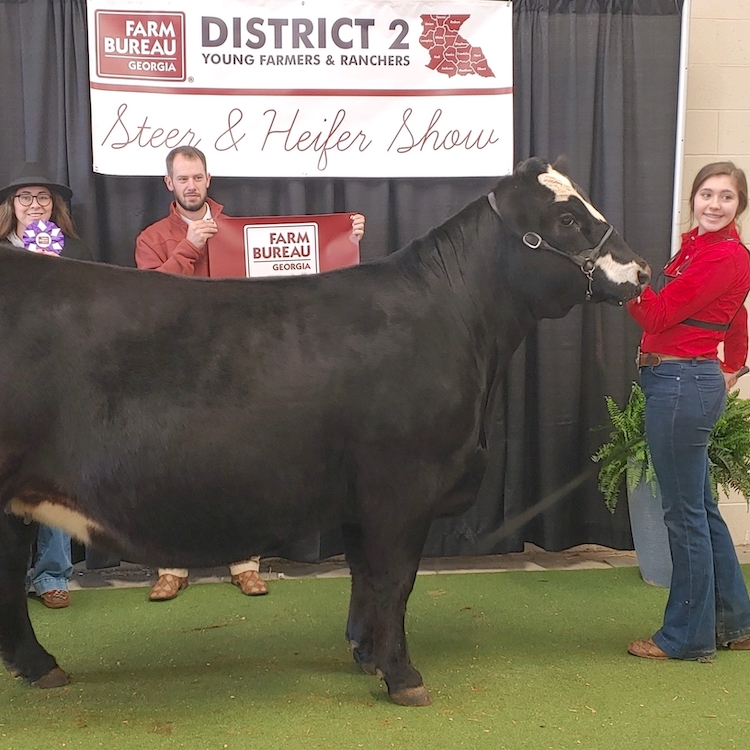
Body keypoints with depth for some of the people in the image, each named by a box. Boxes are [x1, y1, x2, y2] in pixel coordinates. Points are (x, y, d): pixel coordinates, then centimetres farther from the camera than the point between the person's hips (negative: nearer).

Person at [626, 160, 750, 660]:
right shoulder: (697, 246, 13)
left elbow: (657, 315, -18)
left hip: (681, 385, -10)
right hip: (688, 383, 10)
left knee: (685, 514, 0)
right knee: (701, 508, 18)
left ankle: (687, 637, 14)